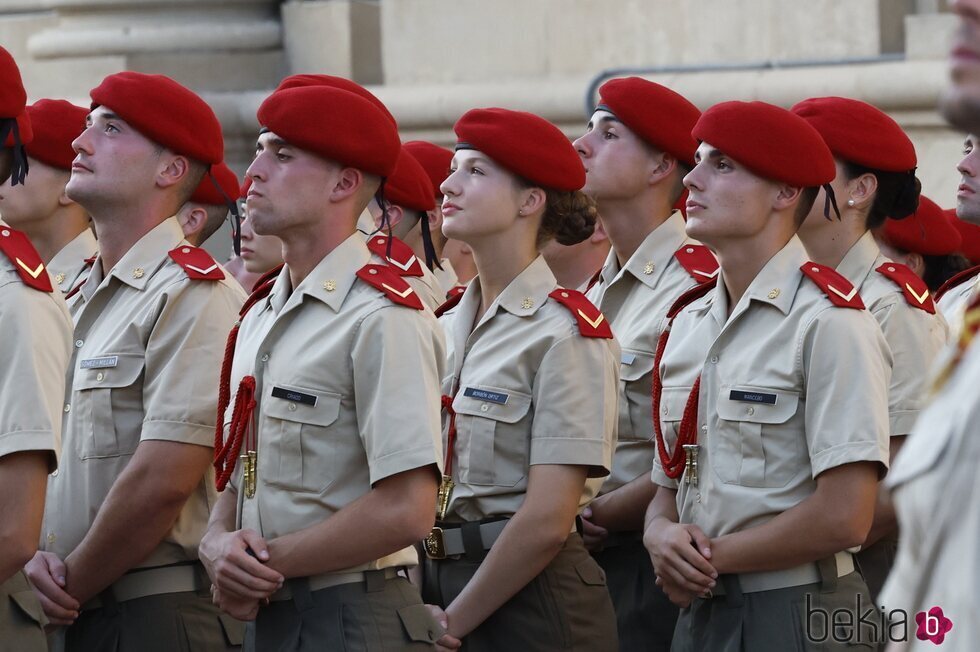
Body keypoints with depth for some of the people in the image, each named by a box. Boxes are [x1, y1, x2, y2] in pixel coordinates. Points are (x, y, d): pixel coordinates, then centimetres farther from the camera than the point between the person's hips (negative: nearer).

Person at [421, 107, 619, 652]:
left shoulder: (566, 332, -11)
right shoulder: (446, 326, 9)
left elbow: (547, 520, -17)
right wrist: (428, 604, -3)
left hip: (533, 596, -6)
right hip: (443, 579, 6)